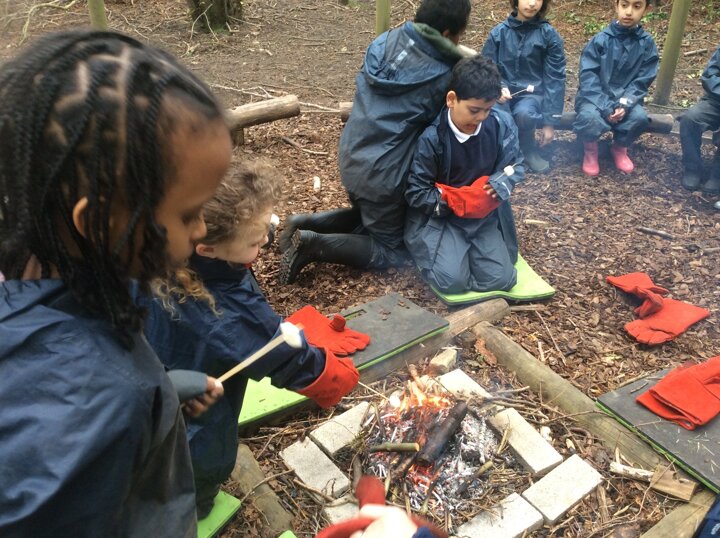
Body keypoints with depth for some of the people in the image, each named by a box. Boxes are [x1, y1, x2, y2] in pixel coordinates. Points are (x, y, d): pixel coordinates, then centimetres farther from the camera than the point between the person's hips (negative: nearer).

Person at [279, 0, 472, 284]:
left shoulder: (386, 40, 1)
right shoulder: (443, 77, -17)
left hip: (351, 157, 8)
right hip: (383, 173, -7)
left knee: (365, 217, 33)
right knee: (391, 252, 10)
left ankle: (303, 224, 13)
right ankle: (313, 244, -5)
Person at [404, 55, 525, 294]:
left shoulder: (502, 123, -7)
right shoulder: (431, 138, -19)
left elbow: (515, 165, 6)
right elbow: (416, 195, -14)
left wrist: (500, 184, -17)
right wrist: (458, 202, -18)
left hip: (485, 215, 4)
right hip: (440, 215, -3)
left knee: (500, 279, -11)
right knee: (452, 280, -23)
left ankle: (468, 249, 17)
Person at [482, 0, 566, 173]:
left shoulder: (549, 35, -1)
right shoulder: (499, 32, 2)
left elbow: (554, 78, -1)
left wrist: (550, 121, -6)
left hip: (532, 93, -1)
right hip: (504, 92, 1)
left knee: (523, 113, -36)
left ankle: (529, 150, -3)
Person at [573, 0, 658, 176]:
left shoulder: (647, 44, -2)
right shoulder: (600, 39, -10)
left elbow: (642, 81, -3)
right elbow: (588, 77, -14)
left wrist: (624, 105, -20)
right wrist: (606, 107, -23)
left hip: (625, 98, 3)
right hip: (595, 97, -2)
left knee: (640, 117, -27)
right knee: (590, 117, -34)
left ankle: (620, 148, 7)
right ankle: (590, 150, 1)